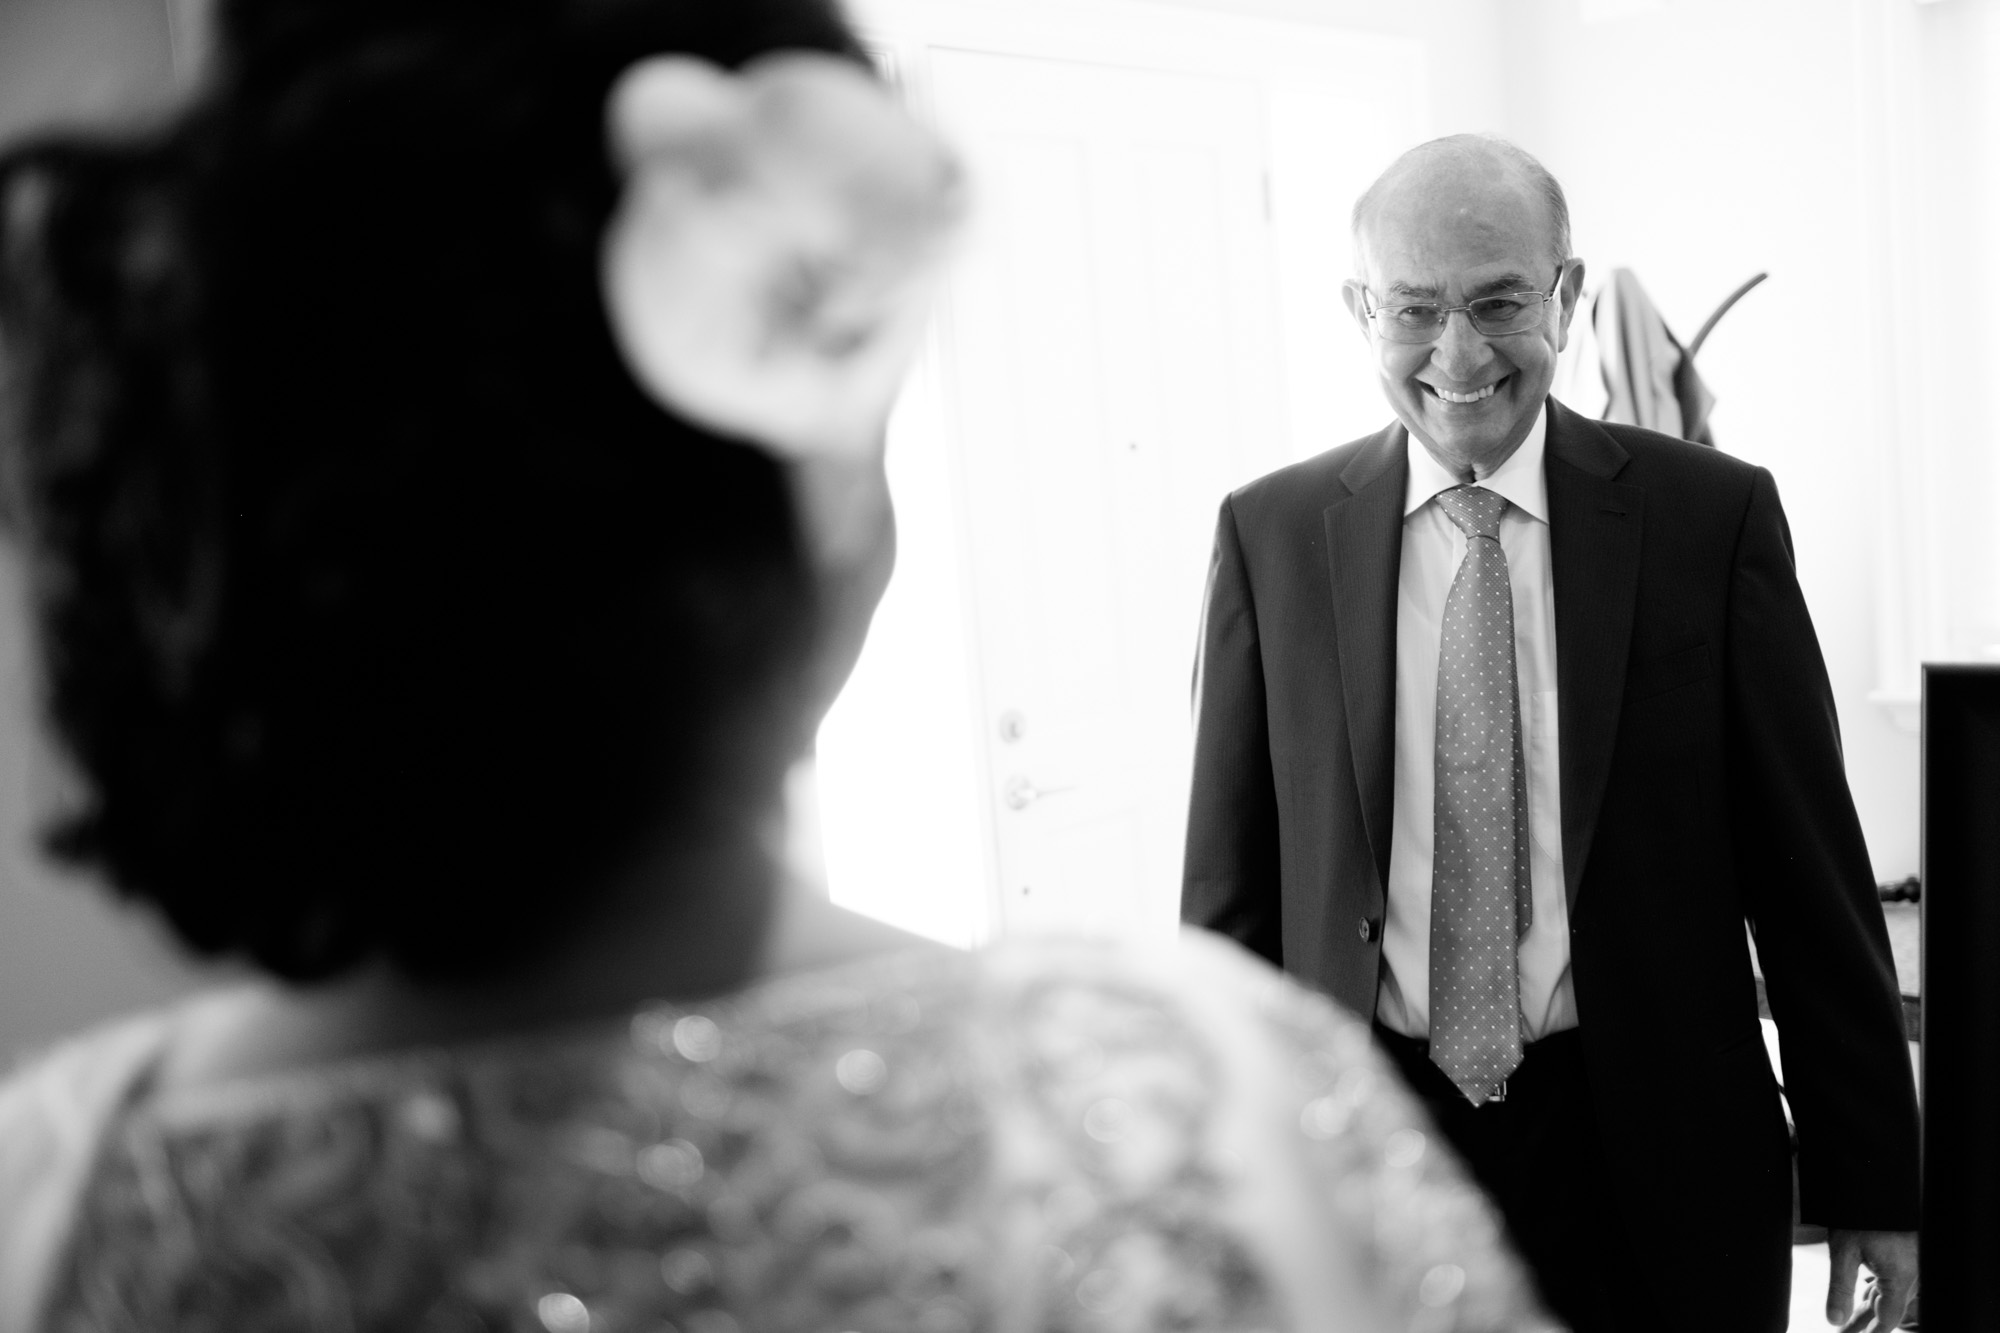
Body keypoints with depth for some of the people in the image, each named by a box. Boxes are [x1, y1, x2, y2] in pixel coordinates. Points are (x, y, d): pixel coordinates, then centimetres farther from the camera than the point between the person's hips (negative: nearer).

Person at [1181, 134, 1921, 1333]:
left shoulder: (1713, 515, -6)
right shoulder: (1272, 535, -3)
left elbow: (1808, 866, -2)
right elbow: (1230, 885, 0)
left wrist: (1869, 1180, 1)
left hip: (1654, 1156, 0)